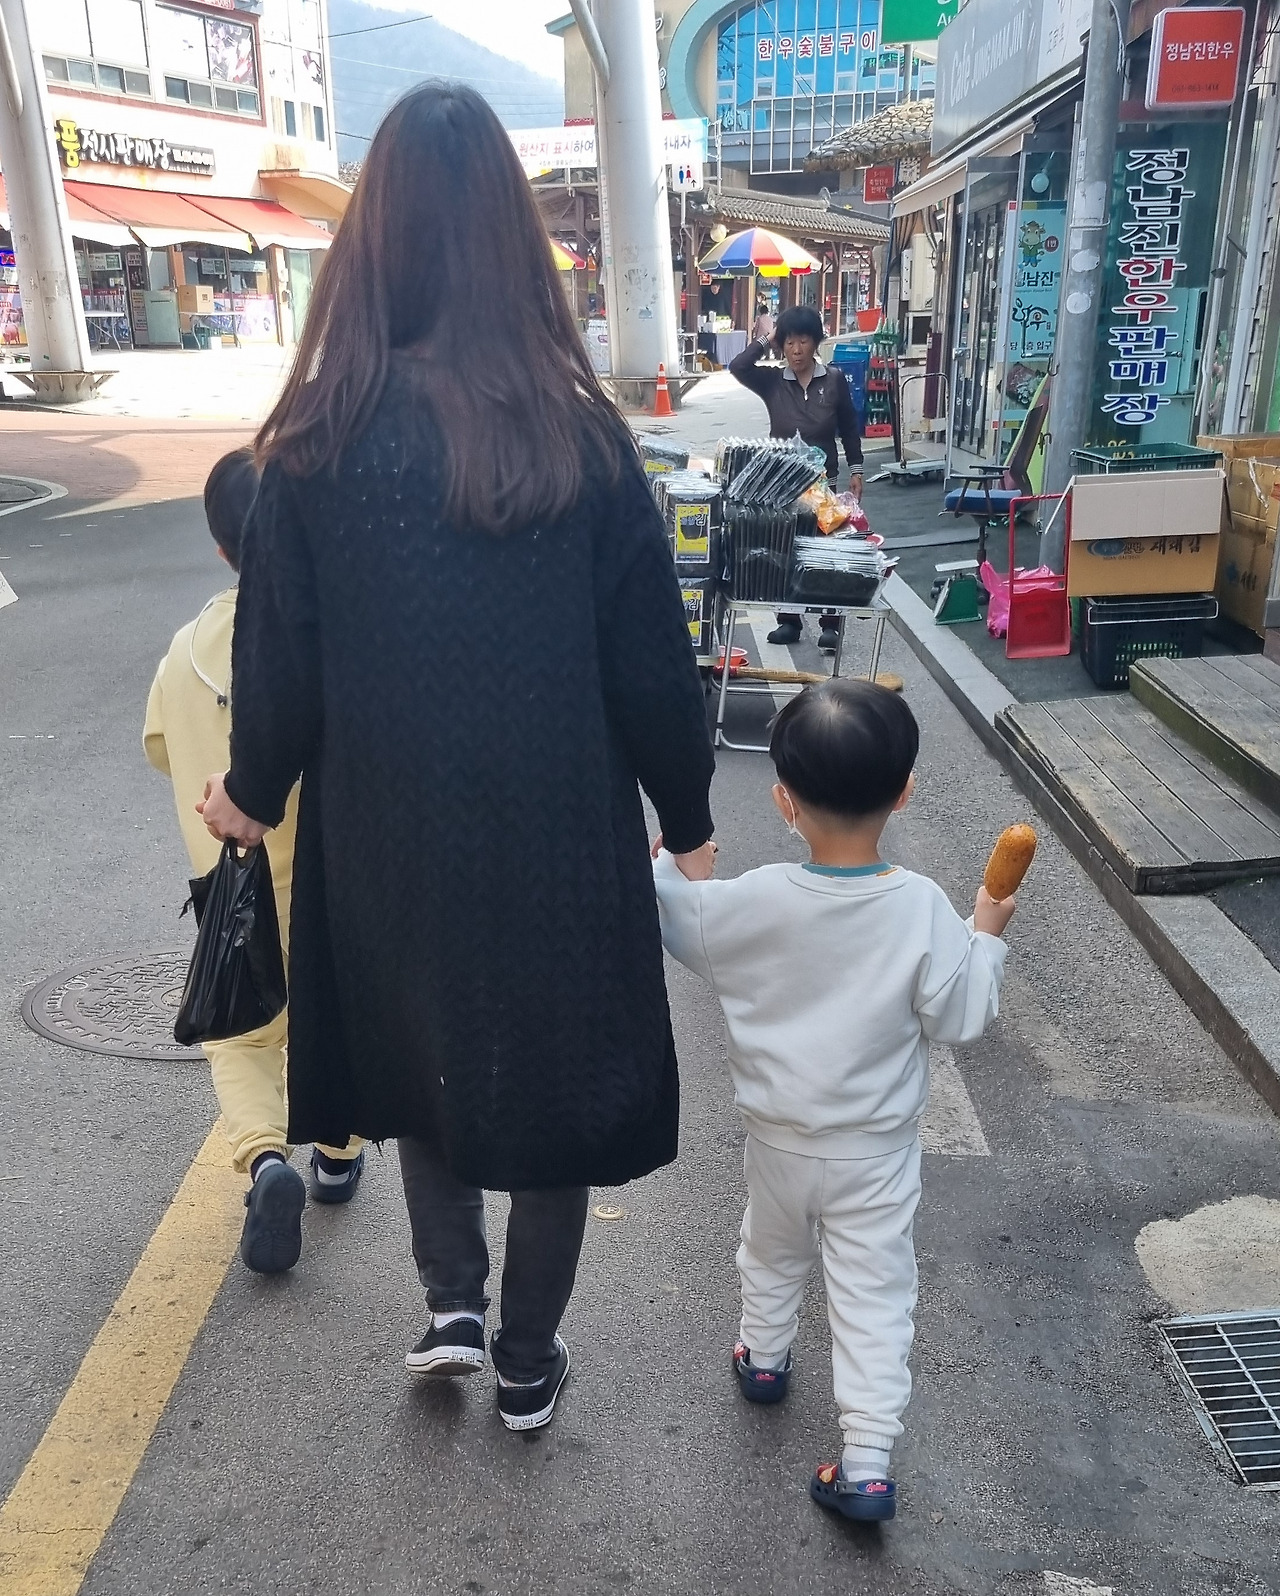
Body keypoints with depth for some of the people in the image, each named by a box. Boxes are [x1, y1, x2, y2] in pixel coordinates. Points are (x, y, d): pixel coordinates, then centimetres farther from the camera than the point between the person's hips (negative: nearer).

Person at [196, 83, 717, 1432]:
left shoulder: (319, 442, -10)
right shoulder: (581, 437, -11)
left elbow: (279, 660, -4)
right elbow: (650, 662, -6)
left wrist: (252, 792, 15)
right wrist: (687, 821, 9)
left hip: (388, 838, 1)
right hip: (560, 837, 0)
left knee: (417, 1050, 28)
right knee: (549, 1076, 18)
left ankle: (451, 1304, 26)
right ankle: (527, 1368, 33)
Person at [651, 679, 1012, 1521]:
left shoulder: (756, 900, -21)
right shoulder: (923, 909, -23)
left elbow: (681, 924, -3)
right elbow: (960, 1017, -14)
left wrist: (666, 864, 15)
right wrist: (987, 936, 0)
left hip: (778, 1137, 2)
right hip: (879, 1150, -1)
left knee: (773, 1251, 28)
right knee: (874, 1293, 12)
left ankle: (764, 1356, 52)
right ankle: (868, 1463, 15)